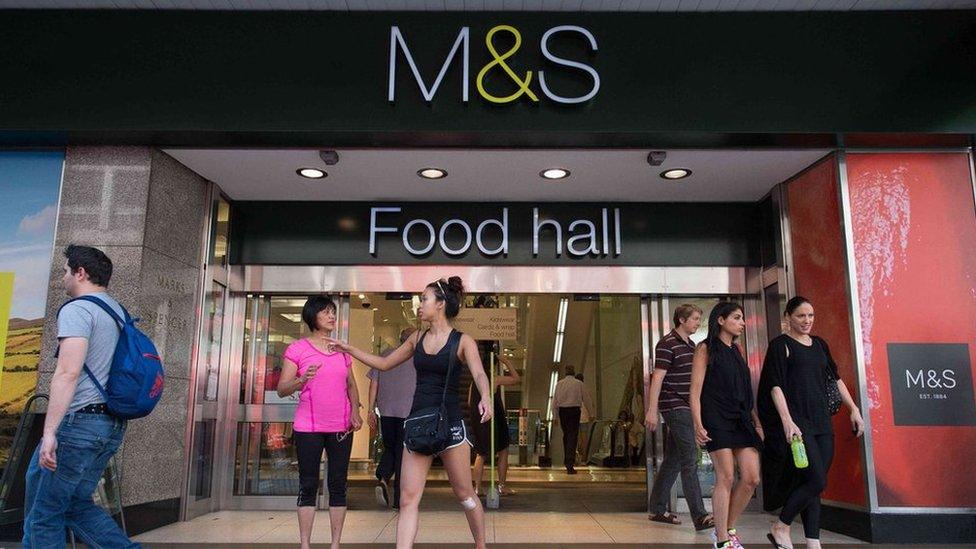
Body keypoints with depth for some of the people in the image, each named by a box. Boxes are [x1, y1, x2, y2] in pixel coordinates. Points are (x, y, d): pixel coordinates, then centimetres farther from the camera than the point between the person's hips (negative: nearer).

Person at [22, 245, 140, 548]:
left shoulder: (77, 310, -9)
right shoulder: (119, 311, 17)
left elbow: (68, 372, -20)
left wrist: (49, 432, -21)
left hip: (79, 421, -8)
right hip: (112, 425, 9)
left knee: (43, 516, 2)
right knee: (76, 505, 17)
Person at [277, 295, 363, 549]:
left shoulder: (342, 351, 12)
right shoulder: (297, 349, 0)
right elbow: (282, 389, -3)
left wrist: (355, 411, 1)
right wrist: (303, 379, -23)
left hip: (341, 428, 3)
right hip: (308, 428, -3)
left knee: (338, 485, 4)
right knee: (308, 485, 2)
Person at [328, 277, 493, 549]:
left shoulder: (463, 341, -5)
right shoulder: (417, 338, 10)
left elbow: (479, 374, -20)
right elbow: (384, 363, 20)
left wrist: (485, 399, -41)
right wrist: (349, 348, 16)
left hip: (450, 425, -4)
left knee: (464, 494, 10)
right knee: (408, 498, -3)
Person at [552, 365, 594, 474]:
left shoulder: (559, 383, 7)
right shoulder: (579, 384, 2)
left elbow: (555, 401, 7)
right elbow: (586, 400, 6)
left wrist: (555, 416, 13)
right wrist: (590, 414, 16)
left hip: (562, 411, 3)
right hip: (575, 410, -2)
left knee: (566, 435, 19)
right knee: (573, 436, -4)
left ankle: (567, 460, 31)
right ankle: (570, 465, -12)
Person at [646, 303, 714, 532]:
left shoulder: (691, 345, 16)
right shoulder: (667, 344, -10)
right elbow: (657, 378, -15)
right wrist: (652, 410, -19)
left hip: (686, 408, 9)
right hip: (675, 407, -9)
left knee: (673, 460, 11)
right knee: (690, 460, -11)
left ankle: (658, 510, 20)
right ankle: (700, 517, -10)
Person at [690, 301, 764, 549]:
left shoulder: (736, 350, 18)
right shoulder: (705, 349, -2)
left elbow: (746, 391, 20)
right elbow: (695, 391, -7)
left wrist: (756, 422, 12)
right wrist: (698, 425, -16)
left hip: (741, 419, 7)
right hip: (717, 419, -7)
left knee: (752, 478, 1)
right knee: (726, 477, -9)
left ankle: (728, 529, 17)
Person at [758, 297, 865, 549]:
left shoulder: (820, 344, 16)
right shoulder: (780, 345, -4)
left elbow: (835, 379, 21)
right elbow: (775, 386, -11)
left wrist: (854, 409, 13)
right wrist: (787, 421, -21)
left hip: (821, 420, 6)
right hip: (796, 421, -6)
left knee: (814, 483, 5)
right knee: (817, 480, -12)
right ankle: (780, 528, 5)